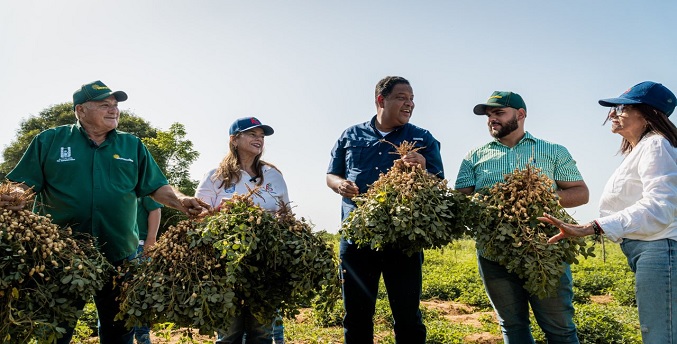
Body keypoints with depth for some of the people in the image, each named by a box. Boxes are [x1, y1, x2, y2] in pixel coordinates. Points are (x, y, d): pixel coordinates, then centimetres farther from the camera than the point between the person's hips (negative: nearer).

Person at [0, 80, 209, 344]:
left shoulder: (133, 146, 9)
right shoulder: (50, 140, 4)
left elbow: (156, 187, 6)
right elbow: (23, 185, 2)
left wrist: (179, 201, -13)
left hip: (119, 258, 2)